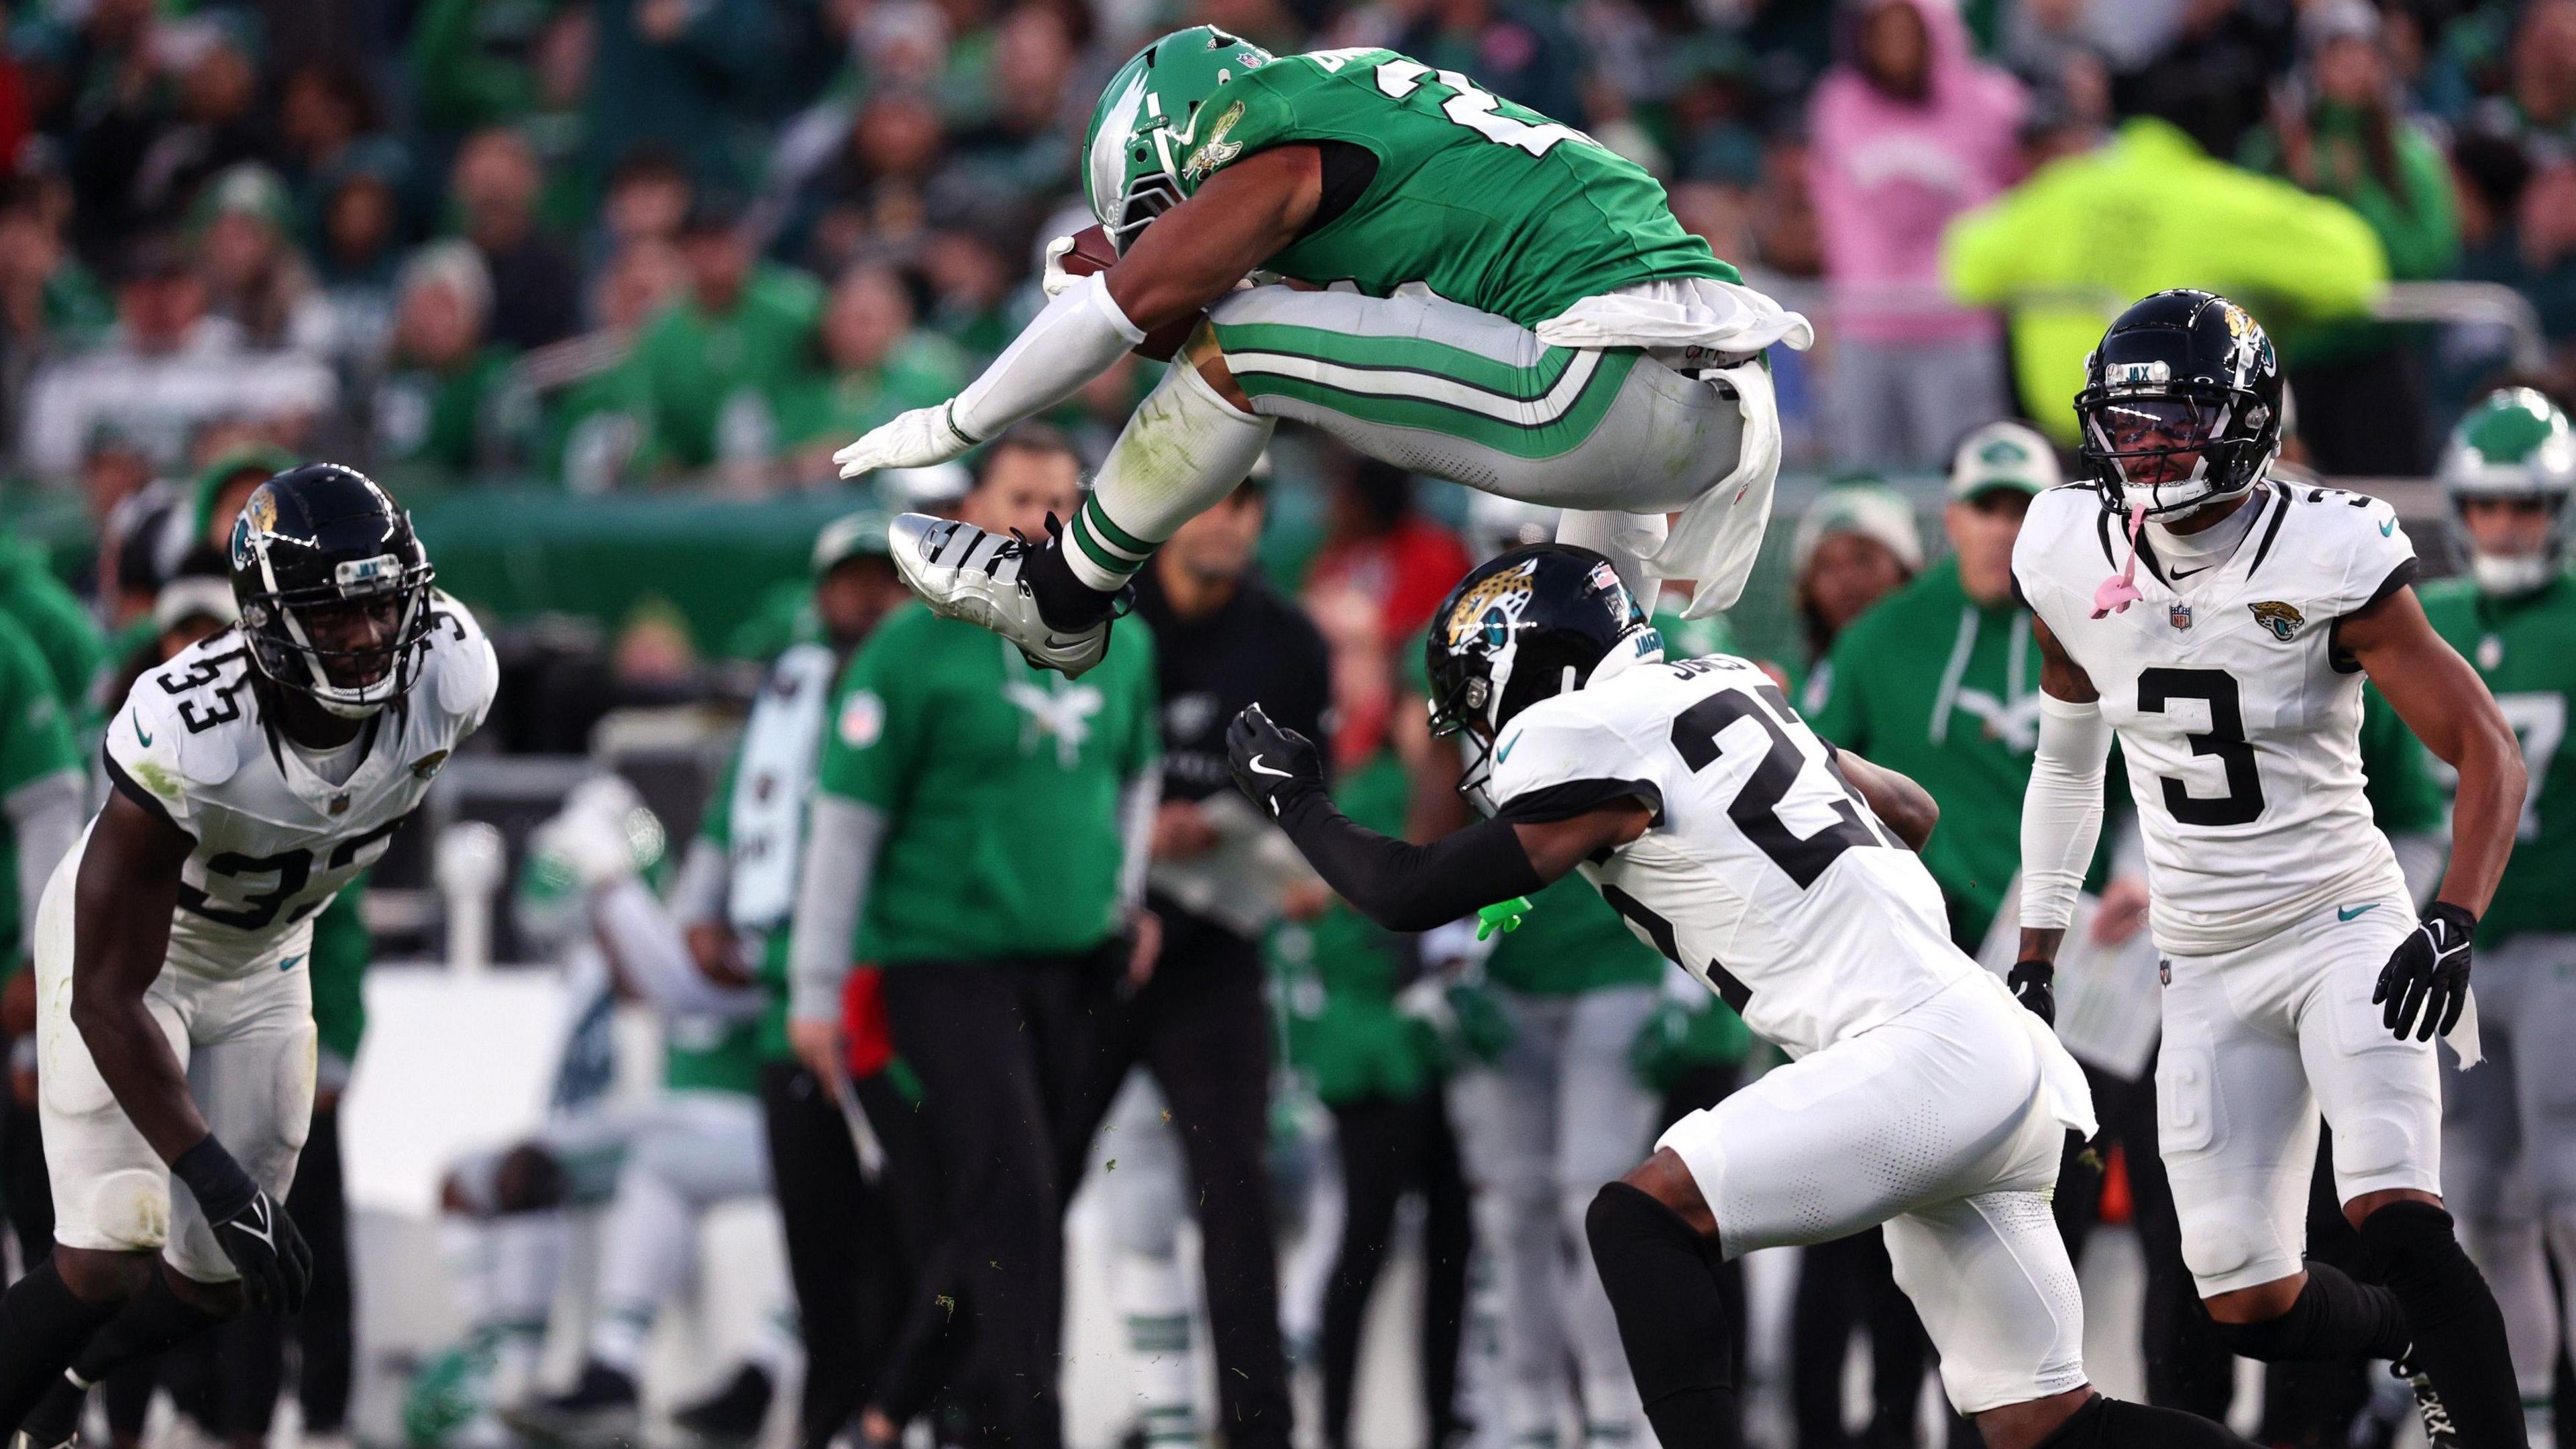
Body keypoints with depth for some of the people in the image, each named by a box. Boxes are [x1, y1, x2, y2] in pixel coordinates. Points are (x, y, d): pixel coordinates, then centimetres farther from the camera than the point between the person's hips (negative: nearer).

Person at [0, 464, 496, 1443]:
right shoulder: (187, 737, -41)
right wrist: (217, 1179, -41)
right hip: (121, 952, -5)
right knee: (107, 1264, -17)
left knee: (218, 1281, 8)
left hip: (262, 966, 5)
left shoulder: (448, 675, -26)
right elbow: (107, 996, -35)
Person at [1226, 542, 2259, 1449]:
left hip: (1927, 1055, -9)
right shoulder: (1719, 691, 19)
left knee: (1641, 1219, -10)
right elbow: (1911, 811, 31)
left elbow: (1409, 898, -2)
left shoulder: (1589, 738, -7)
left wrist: (1291, 796, 13)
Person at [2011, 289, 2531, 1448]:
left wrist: (2454, 922, -28)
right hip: (2206, 964, 5)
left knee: (2394, 1221, -26)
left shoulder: (2328, 560, -15)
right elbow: (2067, 762, 18)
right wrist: (2035, 952, 20)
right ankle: (2423, 1337, 30)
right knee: (2252, 1311, 1)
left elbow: (2487, 752, -14)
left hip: (2342, 930, -5)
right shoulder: (2072, 563, 0)